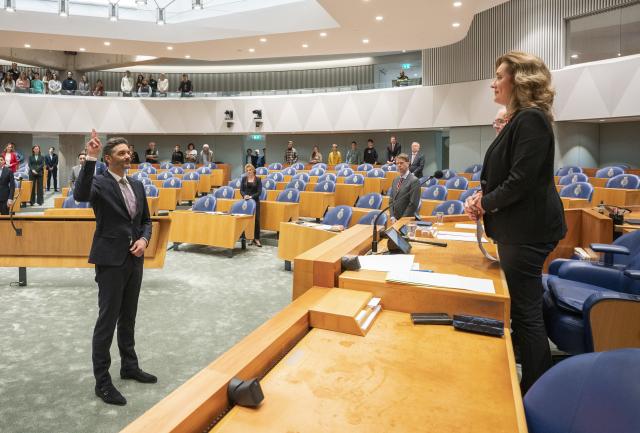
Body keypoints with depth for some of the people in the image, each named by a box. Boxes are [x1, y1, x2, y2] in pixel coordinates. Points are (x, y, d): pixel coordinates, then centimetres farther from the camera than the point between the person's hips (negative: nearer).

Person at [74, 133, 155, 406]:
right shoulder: (99, 183, -9)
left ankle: (129, 366, 33)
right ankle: (102, 381, 15)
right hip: (110, 260, -6)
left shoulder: (137, 186, 10)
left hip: (134, 260, 6)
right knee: (107, 320, 1)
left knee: (128, 317, 18)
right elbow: (80, 195, -33)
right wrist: (91, 159, -36)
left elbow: (146, 220, 15)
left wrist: (144, 239, -4)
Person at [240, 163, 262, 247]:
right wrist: (244, 195, -17)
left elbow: (259, 192, -5)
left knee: (256, 219, -5)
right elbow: (241, 190, 4)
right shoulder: (244, 179, 7)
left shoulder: (258, 179, 0)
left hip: (255, 201, -2)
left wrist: (251, 196, -19)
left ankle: (256, 239, 1)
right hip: (245, 201, 2)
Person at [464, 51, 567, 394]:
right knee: (520, 308, 19)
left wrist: (485, 203, -10)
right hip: (518, 228, 10)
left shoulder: (531, 119, -16)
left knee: (526, 312, -1)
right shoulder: (520, 120, 15)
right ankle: (528, 383, 36)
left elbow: (522, 180, -23)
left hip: (528, 230, -10)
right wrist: (483, 195, 2)